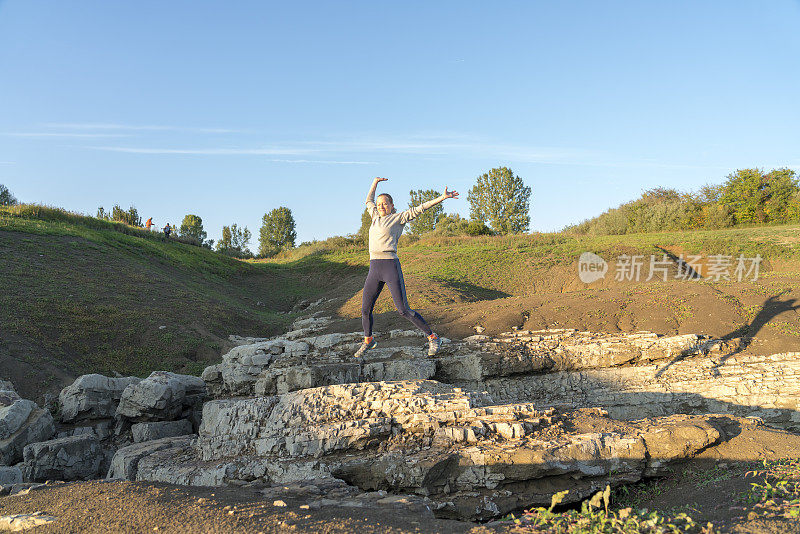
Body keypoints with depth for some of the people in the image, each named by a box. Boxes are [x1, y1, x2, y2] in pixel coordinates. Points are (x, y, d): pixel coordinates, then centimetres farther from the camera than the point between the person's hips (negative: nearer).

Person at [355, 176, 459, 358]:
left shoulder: (398, 218, 4)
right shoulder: (376, 217, 20)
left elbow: (420, 208, -1)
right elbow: (368, 201, 38)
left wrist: (443, 197, -6)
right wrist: (375, 182, 39)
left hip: (391, 267, -6)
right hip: (374, 269, 6)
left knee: (404, 310, -8)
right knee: (365, 310, 9)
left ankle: (433, 338, 5)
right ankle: (368, 341, 33)